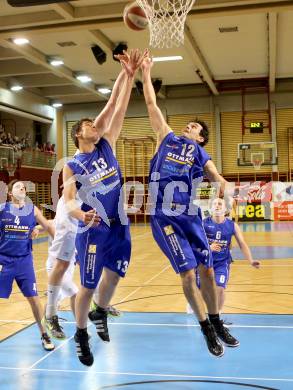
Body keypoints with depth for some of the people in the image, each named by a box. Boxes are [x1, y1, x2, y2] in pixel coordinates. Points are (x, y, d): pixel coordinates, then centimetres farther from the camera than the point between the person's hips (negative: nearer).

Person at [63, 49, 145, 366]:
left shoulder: (107, 146, 6)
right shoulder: (72, 166, -5)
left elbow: (119, 110, -1)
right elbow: (68, 200, -15)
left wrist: (129, 76, -7)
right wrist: (82, 215, -37)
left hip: (120, 226, 4)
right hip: (93, 231, -4)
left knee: (113, 277, 14)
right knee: (88, 286, 3)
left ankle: (100, 313, 41)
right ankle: (81, 336, 23)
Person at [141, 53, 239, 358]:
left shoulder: (200, 154, 11)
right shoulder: (167, 139, 11)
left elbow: (218, 180, -4)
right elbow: (152, 105, 10)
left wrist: (224, 190, -25)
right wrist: (145, 74, 8)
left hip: (190, 218, 2)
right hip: (164, 218, -2)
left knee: (206, 271, 8)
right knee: (188, 274, -4)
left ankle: (217, 323, 28)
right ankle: (207, 329, 12)